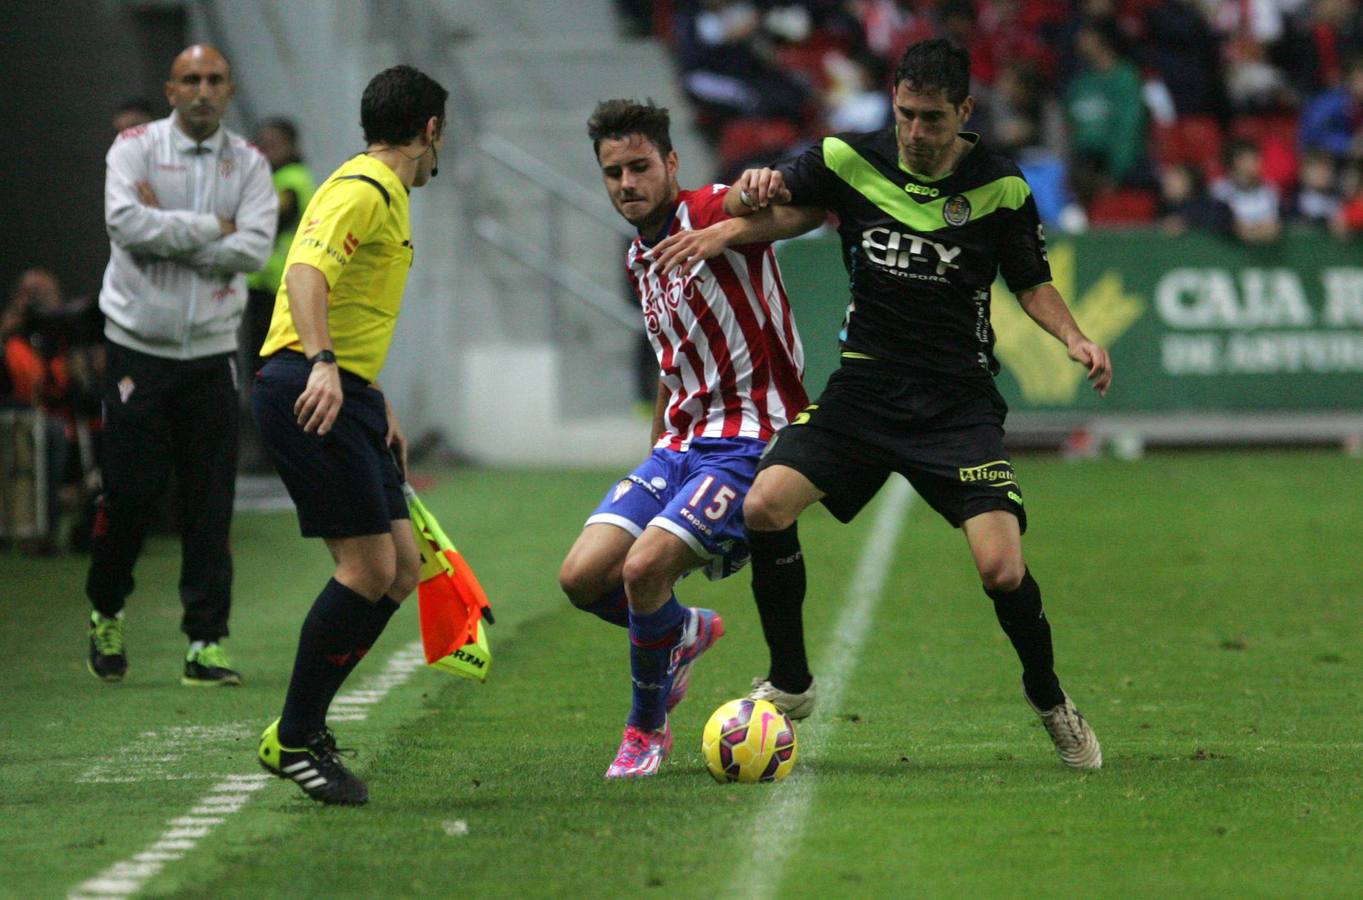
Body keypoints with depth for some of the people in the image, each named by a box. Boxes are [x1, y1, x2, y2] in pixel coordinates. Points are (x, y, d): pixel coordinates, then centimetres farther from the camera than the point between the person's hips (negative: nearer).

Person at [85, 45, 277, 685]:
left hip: (211, 352, 2)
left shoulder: (248, 164, 5)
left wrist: (167, 233, -13)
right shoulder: (135, 147, -1)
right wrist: (212, 228, -13)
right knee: (130, 490, -2)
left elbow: (254, 248, -10)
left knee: (211, 505, -1)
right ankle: (106, 611, 22)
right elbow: (126, 223, -19)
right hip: (138, 348, -2)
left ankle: (206, 643, 3)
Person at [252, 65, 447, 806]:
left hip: (343, 394, 10)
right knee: (369, 568, -14)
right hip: (310, 394, -10)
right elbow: (307, 273, -27)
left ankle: (303, 724, 13)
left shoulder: (387, 197, 23)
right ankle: (293, 740, -6)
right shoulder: (362, 190, -10)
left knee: (399, 570, 7)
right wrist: (323, 364, -41)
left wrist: (379, 409, 29)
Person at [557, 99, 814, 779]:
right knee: (584, 577, -5)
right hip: (679, 443, 8)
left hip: (749, 439, -8)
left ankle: (648, 727, -1)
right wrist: (657, 453, 29)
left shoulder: (709, 213, -10)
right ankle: (685, 632, 26)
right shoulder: (638, 261, 16)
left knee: (644, 566, -24)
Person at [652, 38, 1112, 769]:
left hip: (959, 401, -2)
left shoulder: (999, 187, -3)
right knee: (764, 506, -21)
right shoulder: (850, 161, -2)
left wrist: (1073, 338, -11)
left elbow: (1032, 283, 8)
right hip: (863, 387, 2)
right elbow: (781, 199, 12)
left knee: (1002, 570, -17)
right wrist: (727, 229, -10)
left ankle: (1049, 700, 14)